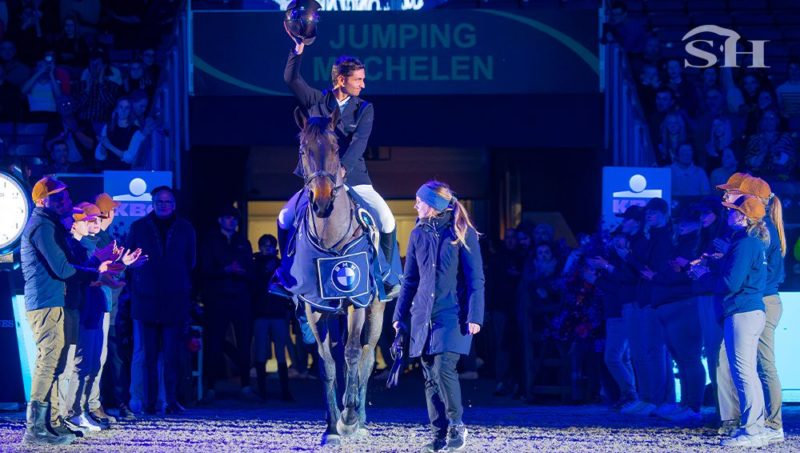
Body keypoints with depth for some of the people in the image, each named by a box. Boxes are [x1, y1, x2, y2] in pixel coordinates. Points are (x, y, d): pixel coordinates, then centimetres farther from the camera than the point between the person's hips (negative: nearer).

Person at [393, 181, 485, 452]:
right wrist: (399, 315, 14)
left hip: (452, 315, -5)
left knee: (443, 369, -18)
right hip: (423, 315, 5)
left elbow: (476, 279, -5)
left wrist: (475, 316, -13)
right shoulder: (419, 234, 11)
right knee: (430, 377, 2)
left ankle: (457, 427, -3)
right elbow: (409, 280, 17)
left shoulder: (462, 234, -3)